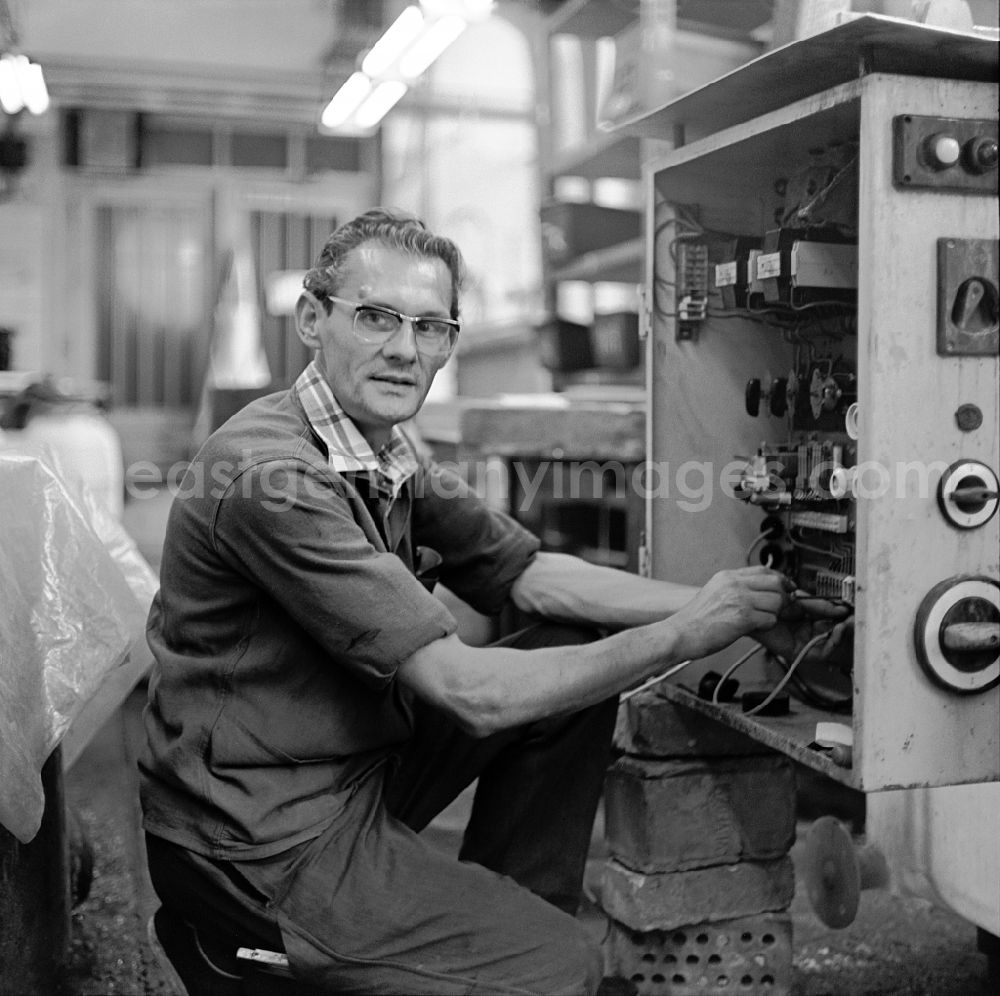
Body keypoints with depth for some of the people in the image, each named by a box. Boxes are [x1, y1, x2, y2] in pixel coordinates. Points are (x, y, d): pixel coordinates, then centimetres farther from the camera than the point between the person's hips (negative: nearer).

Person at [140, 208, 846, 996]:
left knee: (580, 656, 5)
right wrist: (682, 637, -20)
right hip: (267, 841, -8)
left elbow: (535, 576, 4)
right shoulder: (271, 473, -26)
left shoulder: (392, 458, 4)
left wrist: (727, 609, -6)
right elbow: (469, 691, -27)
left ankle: (508, 917, 14)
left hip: (360, 765, 9)